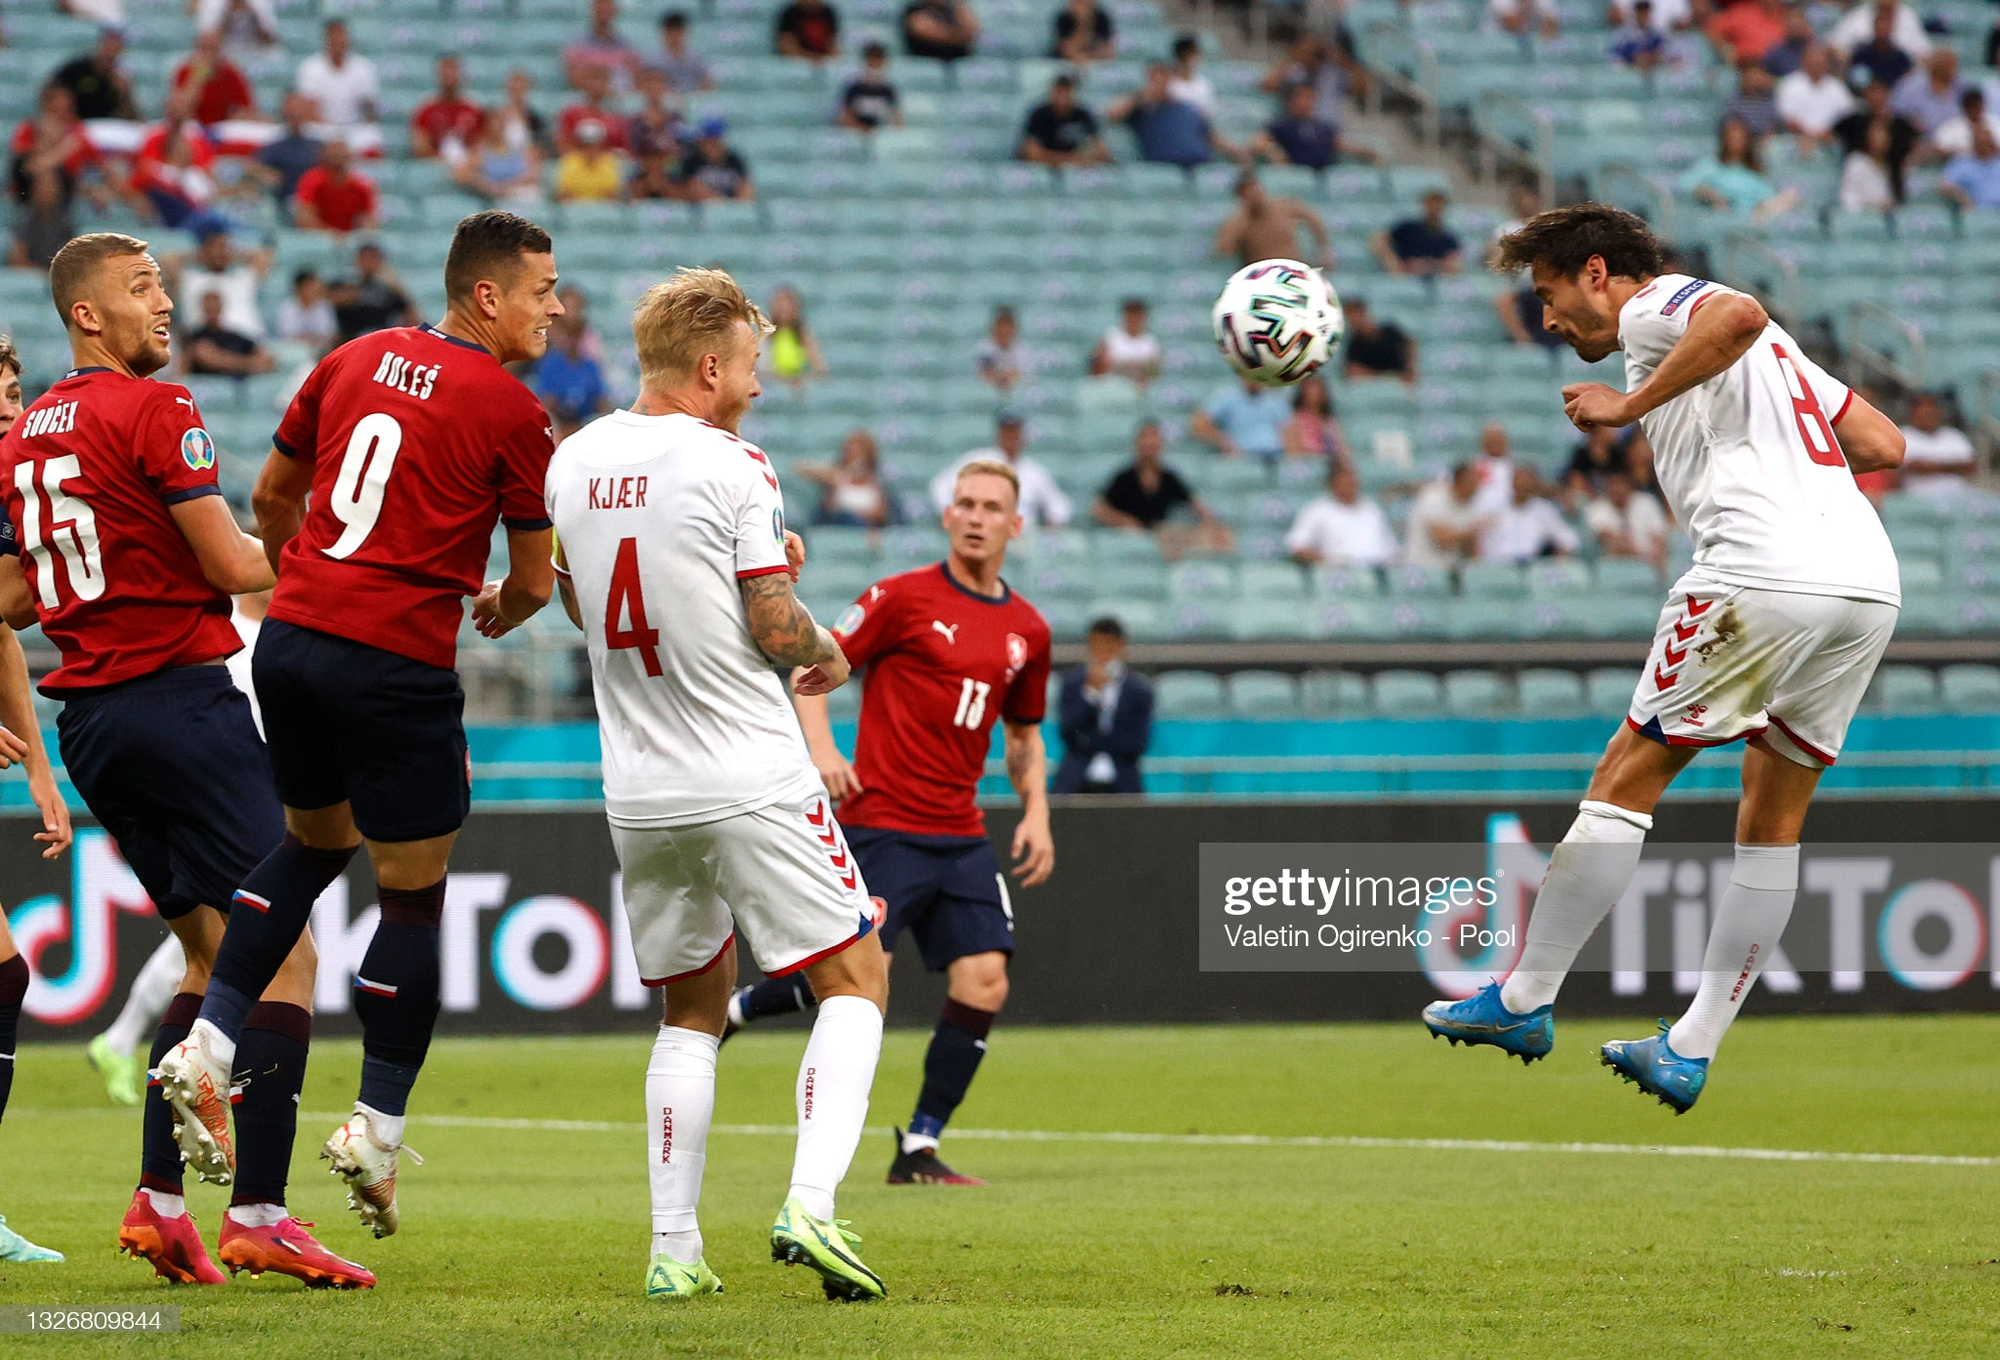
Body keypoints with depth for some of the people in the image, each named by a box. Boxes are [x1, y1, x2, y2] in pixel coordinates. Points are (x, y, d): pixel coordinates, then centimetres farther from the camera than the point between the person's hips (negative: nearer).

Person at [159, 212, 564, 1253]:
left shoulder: (357, 358, 10)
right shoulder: (514, 413, -7)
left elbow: (272, 492, 18)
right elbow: (533, 582, 0)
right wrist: (496, 612, 23)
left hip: (291, 636, 6)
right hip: (398, 664, -6)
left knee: (313, 841, 26)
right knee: (413, 894, 6)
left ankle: (206, 1050, 13)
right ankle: (375, 1132, 8)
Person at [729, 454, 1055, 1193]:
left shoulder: (1026, 631, 12)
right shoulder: (906, 598, -4)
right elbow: (813, 668, -2)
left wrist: (1035, 813, 10)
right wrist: (821, 747, -18)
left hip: (962, 835, 5)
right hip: (883, 821, -5)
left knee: (984, 980, -7)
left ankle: (920, 1148, 2)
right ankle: (733, 1006, 18)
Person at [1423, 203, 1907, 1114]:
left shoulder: (1655, 309, 5)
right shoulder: (1774, 357, 31)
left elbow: (1738, 315, -20)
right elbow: (1883, 444, 27)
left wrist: (1631, 405, -12)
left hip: (1766, 573, -9)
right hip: (1870, 578, 9)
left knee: (1626, 779, 1)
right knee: (1774, 818, 12)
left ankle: (1523, 1001, 6)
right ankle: (1691, 1051, 14)